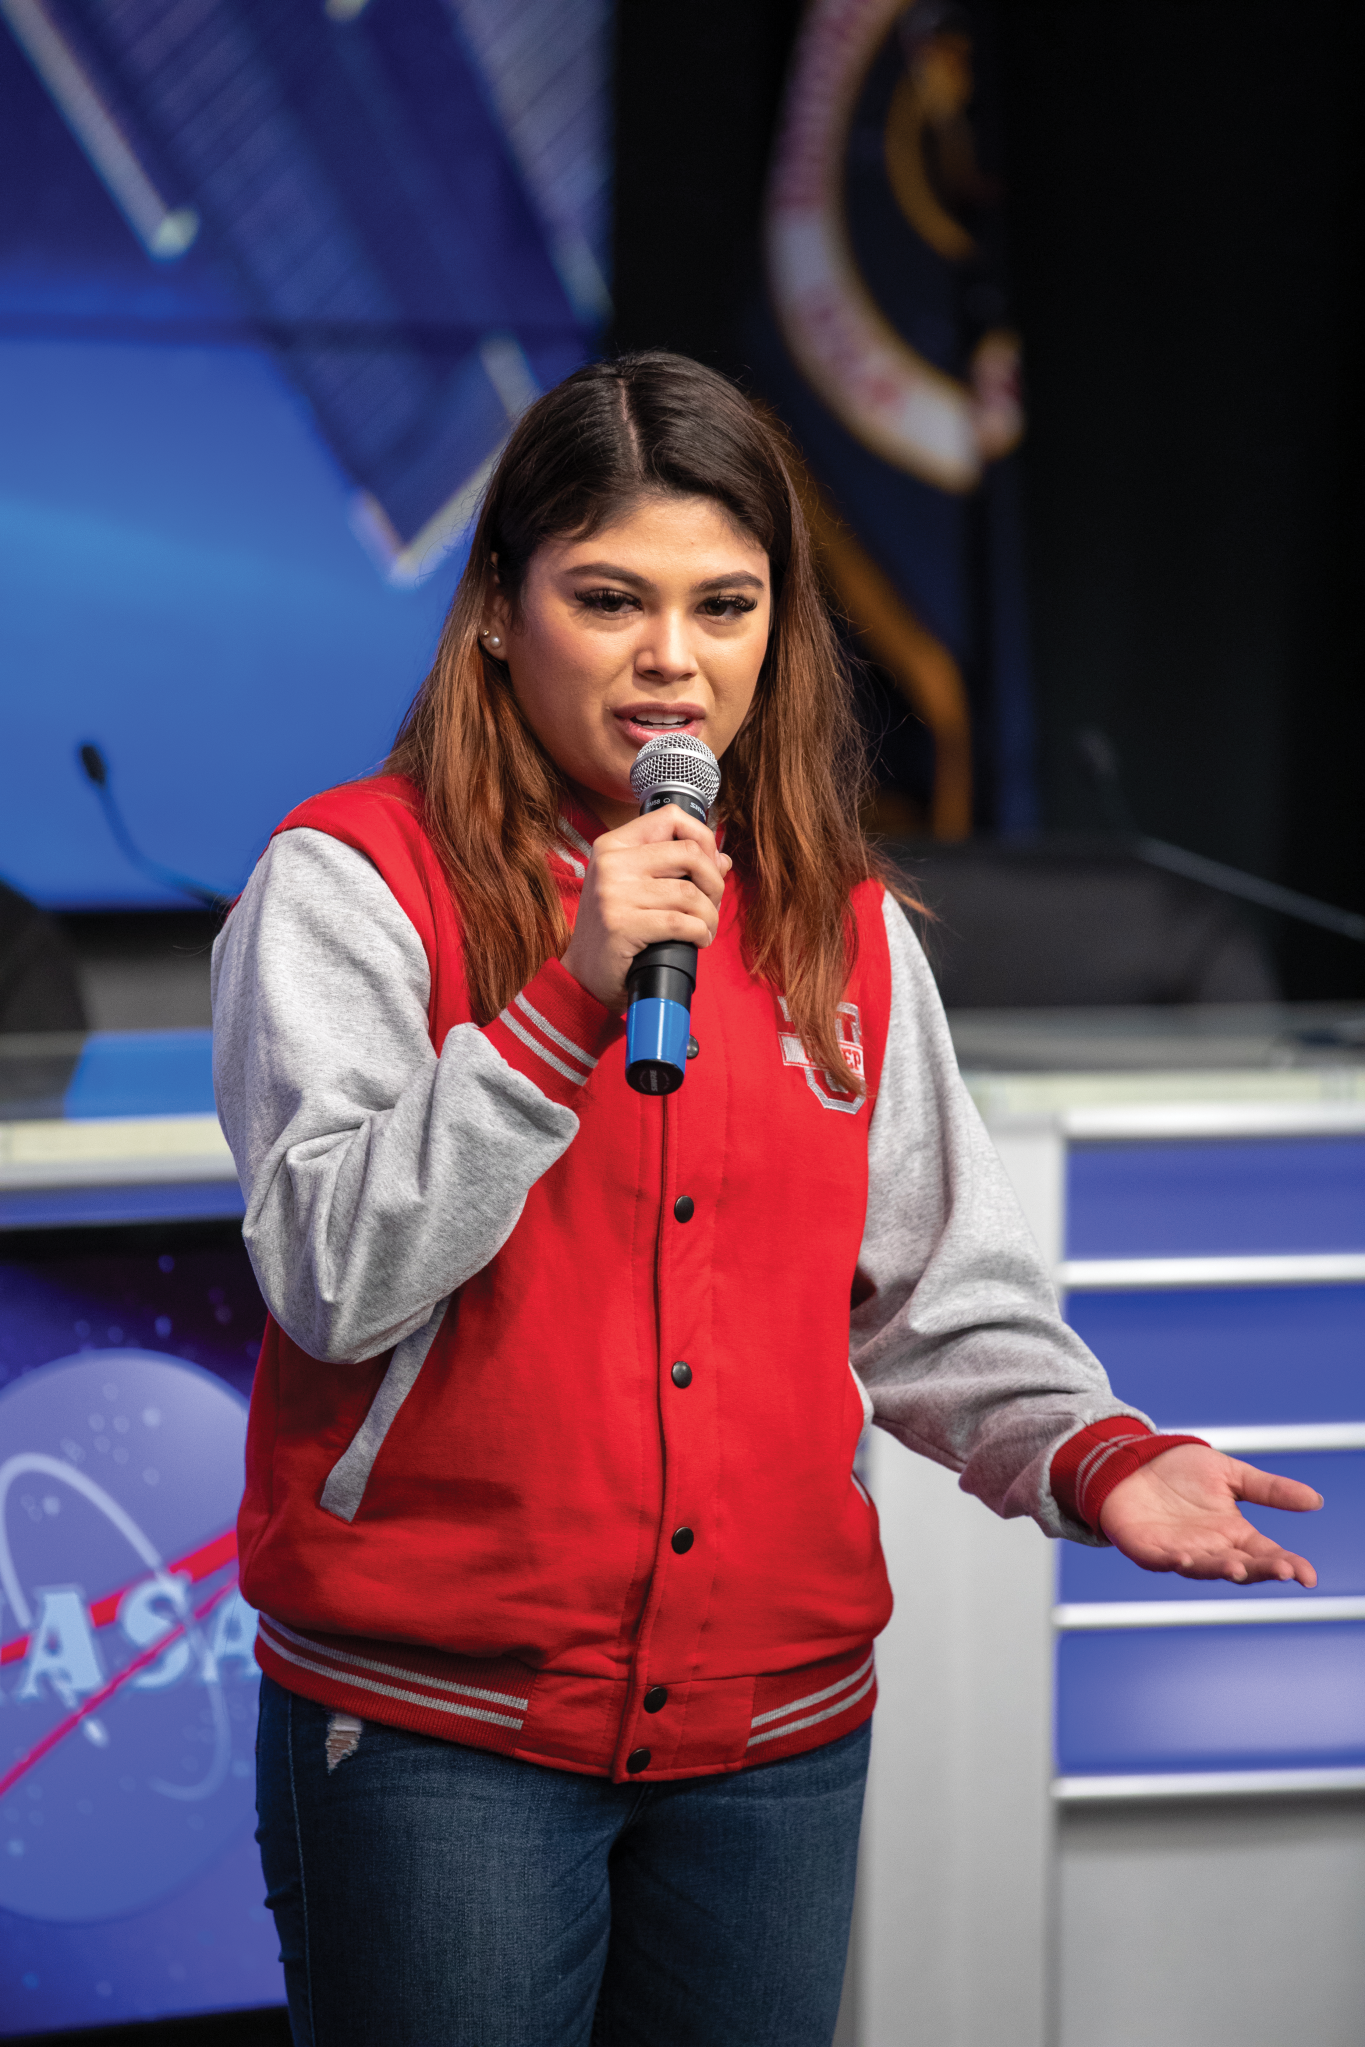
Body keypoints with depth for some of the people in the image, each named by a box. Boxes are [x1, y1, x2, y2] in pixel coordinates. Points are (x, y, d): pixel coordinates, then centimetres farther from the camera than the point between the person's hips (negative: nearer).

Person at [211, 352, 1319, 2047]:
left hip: (774, 1728, 5)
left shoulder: (843, 926, 10)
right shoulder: (357, 879, -5)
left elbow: (940, 1296, 12)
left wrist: (1093, 1455, -7)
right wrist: (569, 1001, -22)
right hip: (439, 1730, -4)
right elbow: (333, 1276, -15)